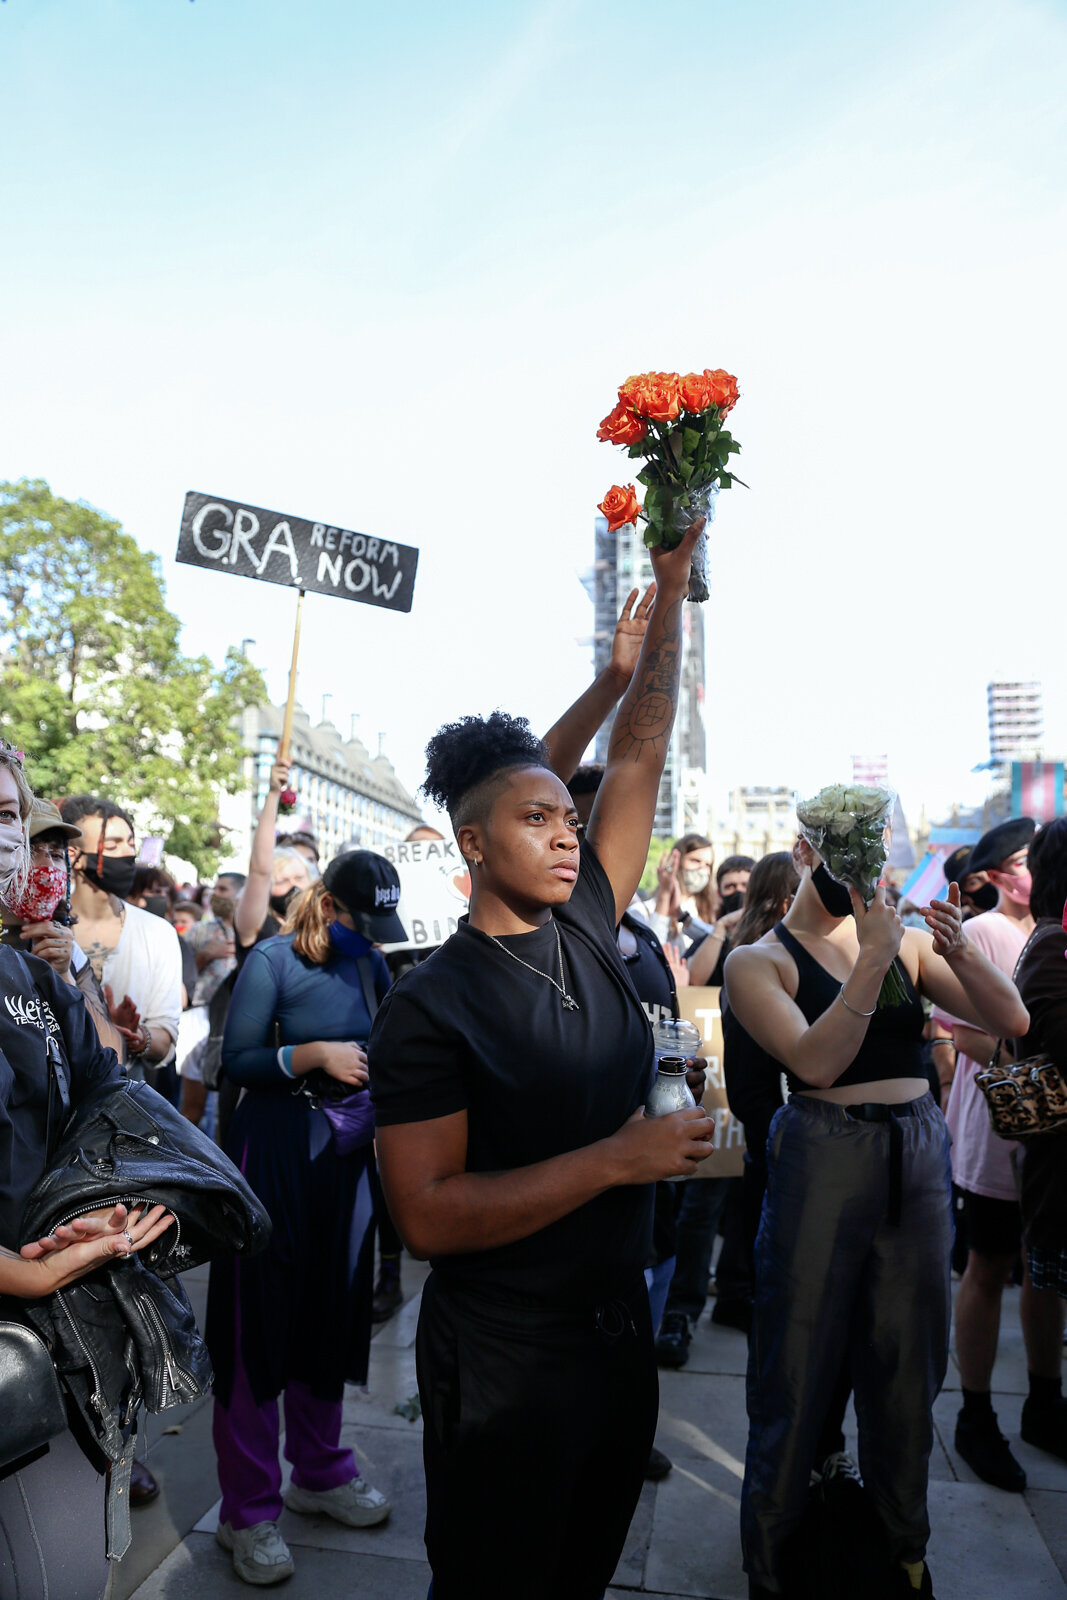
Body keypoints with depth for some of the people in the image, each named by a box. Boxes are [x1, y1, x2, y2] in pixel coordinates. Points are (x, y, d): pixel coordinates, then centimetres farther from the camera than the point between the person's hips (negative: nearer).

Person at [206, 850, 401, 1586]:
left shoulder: (371, 964, 5)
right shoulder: (273, 960, -10)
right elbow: (237, 1059, -12)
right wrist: (315, 1054, -22)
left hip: (347, 1151, 5)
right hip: (277, 1148, -5)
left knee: (334, 1309, 15)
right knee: (262, 1318, 3)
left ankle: (320, 1472, 35)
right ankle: (249, 1509, 19)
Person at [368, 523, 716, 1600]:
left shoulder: (586, 934, -2)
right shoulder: (428, 1006, -18)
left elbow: (638, 756, -2)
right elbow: (426, 1215, -23)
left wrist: (671, 584, -4)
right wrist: (615, 1159, -24)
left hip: (618, 1329, 6)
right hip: (504, 1361, -6)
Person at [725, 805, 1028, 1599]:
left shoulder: (904, 939, 5)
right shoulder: (758, 960, -6)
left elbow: (1013, 1019, 2)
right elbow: (816, 1063, -19)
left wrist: (961, 951, -16)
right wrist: (873, 961, -22)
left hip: (921, 1153, 4)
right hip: (824, 1159, -4)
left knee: (909, 1361, 18)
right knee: (803, 1364, 8)